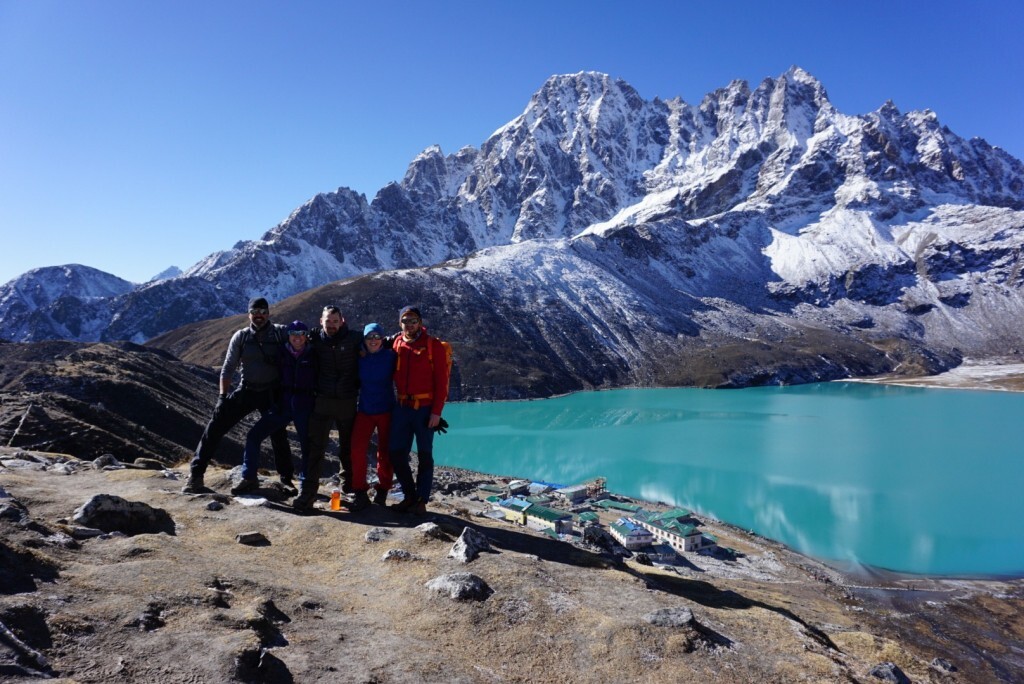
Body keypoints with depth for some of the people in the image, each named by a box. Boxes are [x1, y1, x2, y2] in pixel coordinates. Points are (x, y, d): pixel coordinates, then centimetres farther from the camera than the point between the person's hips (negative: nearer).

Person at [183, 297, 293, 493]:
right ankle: (195, 475, -1)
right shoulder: (241, 337, 1)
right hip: (246, 390, 2)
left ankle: (286, 479, 20)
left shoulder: (281, 333, -5)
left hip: (272, 394, -2)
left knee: (278, 435, 4)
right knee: (215, 426, -8)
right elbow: (228, 368, 3)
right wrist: (223, 395, -5)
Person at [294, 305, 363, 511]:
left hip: (348, 402, 0)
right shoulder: (315, 340, 3)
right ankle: (307, 493, 2)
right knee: (315, 448, -3)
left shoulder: (354, 338, -2)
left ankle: (351, 490, 24)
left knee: (348, 449, 10)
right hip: (323, 401, 1)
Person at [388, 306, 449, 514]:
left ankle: (421, 500, 14)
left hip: (425, 408, -4)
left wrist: (437, 411, -12)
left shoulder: (433, 345, -4)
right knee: (397, 453, 6)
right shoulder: (397, 343, 8)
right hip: (402, 407, 5)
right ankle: (410, 495, 22)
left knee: (424, 455, 3)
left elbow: (441, 380, -7)